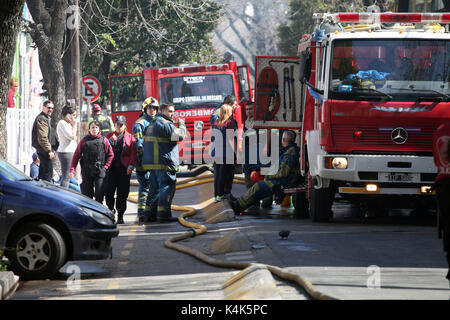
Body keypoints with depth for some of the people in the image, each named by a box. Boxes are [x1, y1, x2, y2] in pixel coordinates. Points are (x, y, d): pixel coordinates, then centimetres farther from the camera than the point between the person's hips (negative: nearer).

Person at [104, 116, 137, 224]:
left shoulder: (130, 137, 9)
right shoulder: (109, 136, 13)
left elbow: (133, 153, 3)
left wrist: (131, 165, -9)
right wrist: (110, 141, -13)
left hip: (124, 169, -1)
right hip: (111, 167, 1)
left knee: (122, 193, -1)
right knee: (108, 191, -2)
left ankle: (120, 216, 4)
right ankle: (111, 209, 21)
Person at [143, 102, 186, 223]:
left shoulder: (153, 124, 21)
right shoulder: (164, 124, -12)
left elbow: (145, 142, 25)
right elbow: (180, 135, -19)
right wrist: (181, 124, -1)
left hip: (152, 162, 10)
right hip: (164, 162, -10)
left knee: (155, 188, 15)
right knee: (166, 187, -8)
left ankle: (150, 214, 17)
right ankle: (163, 215, -12)